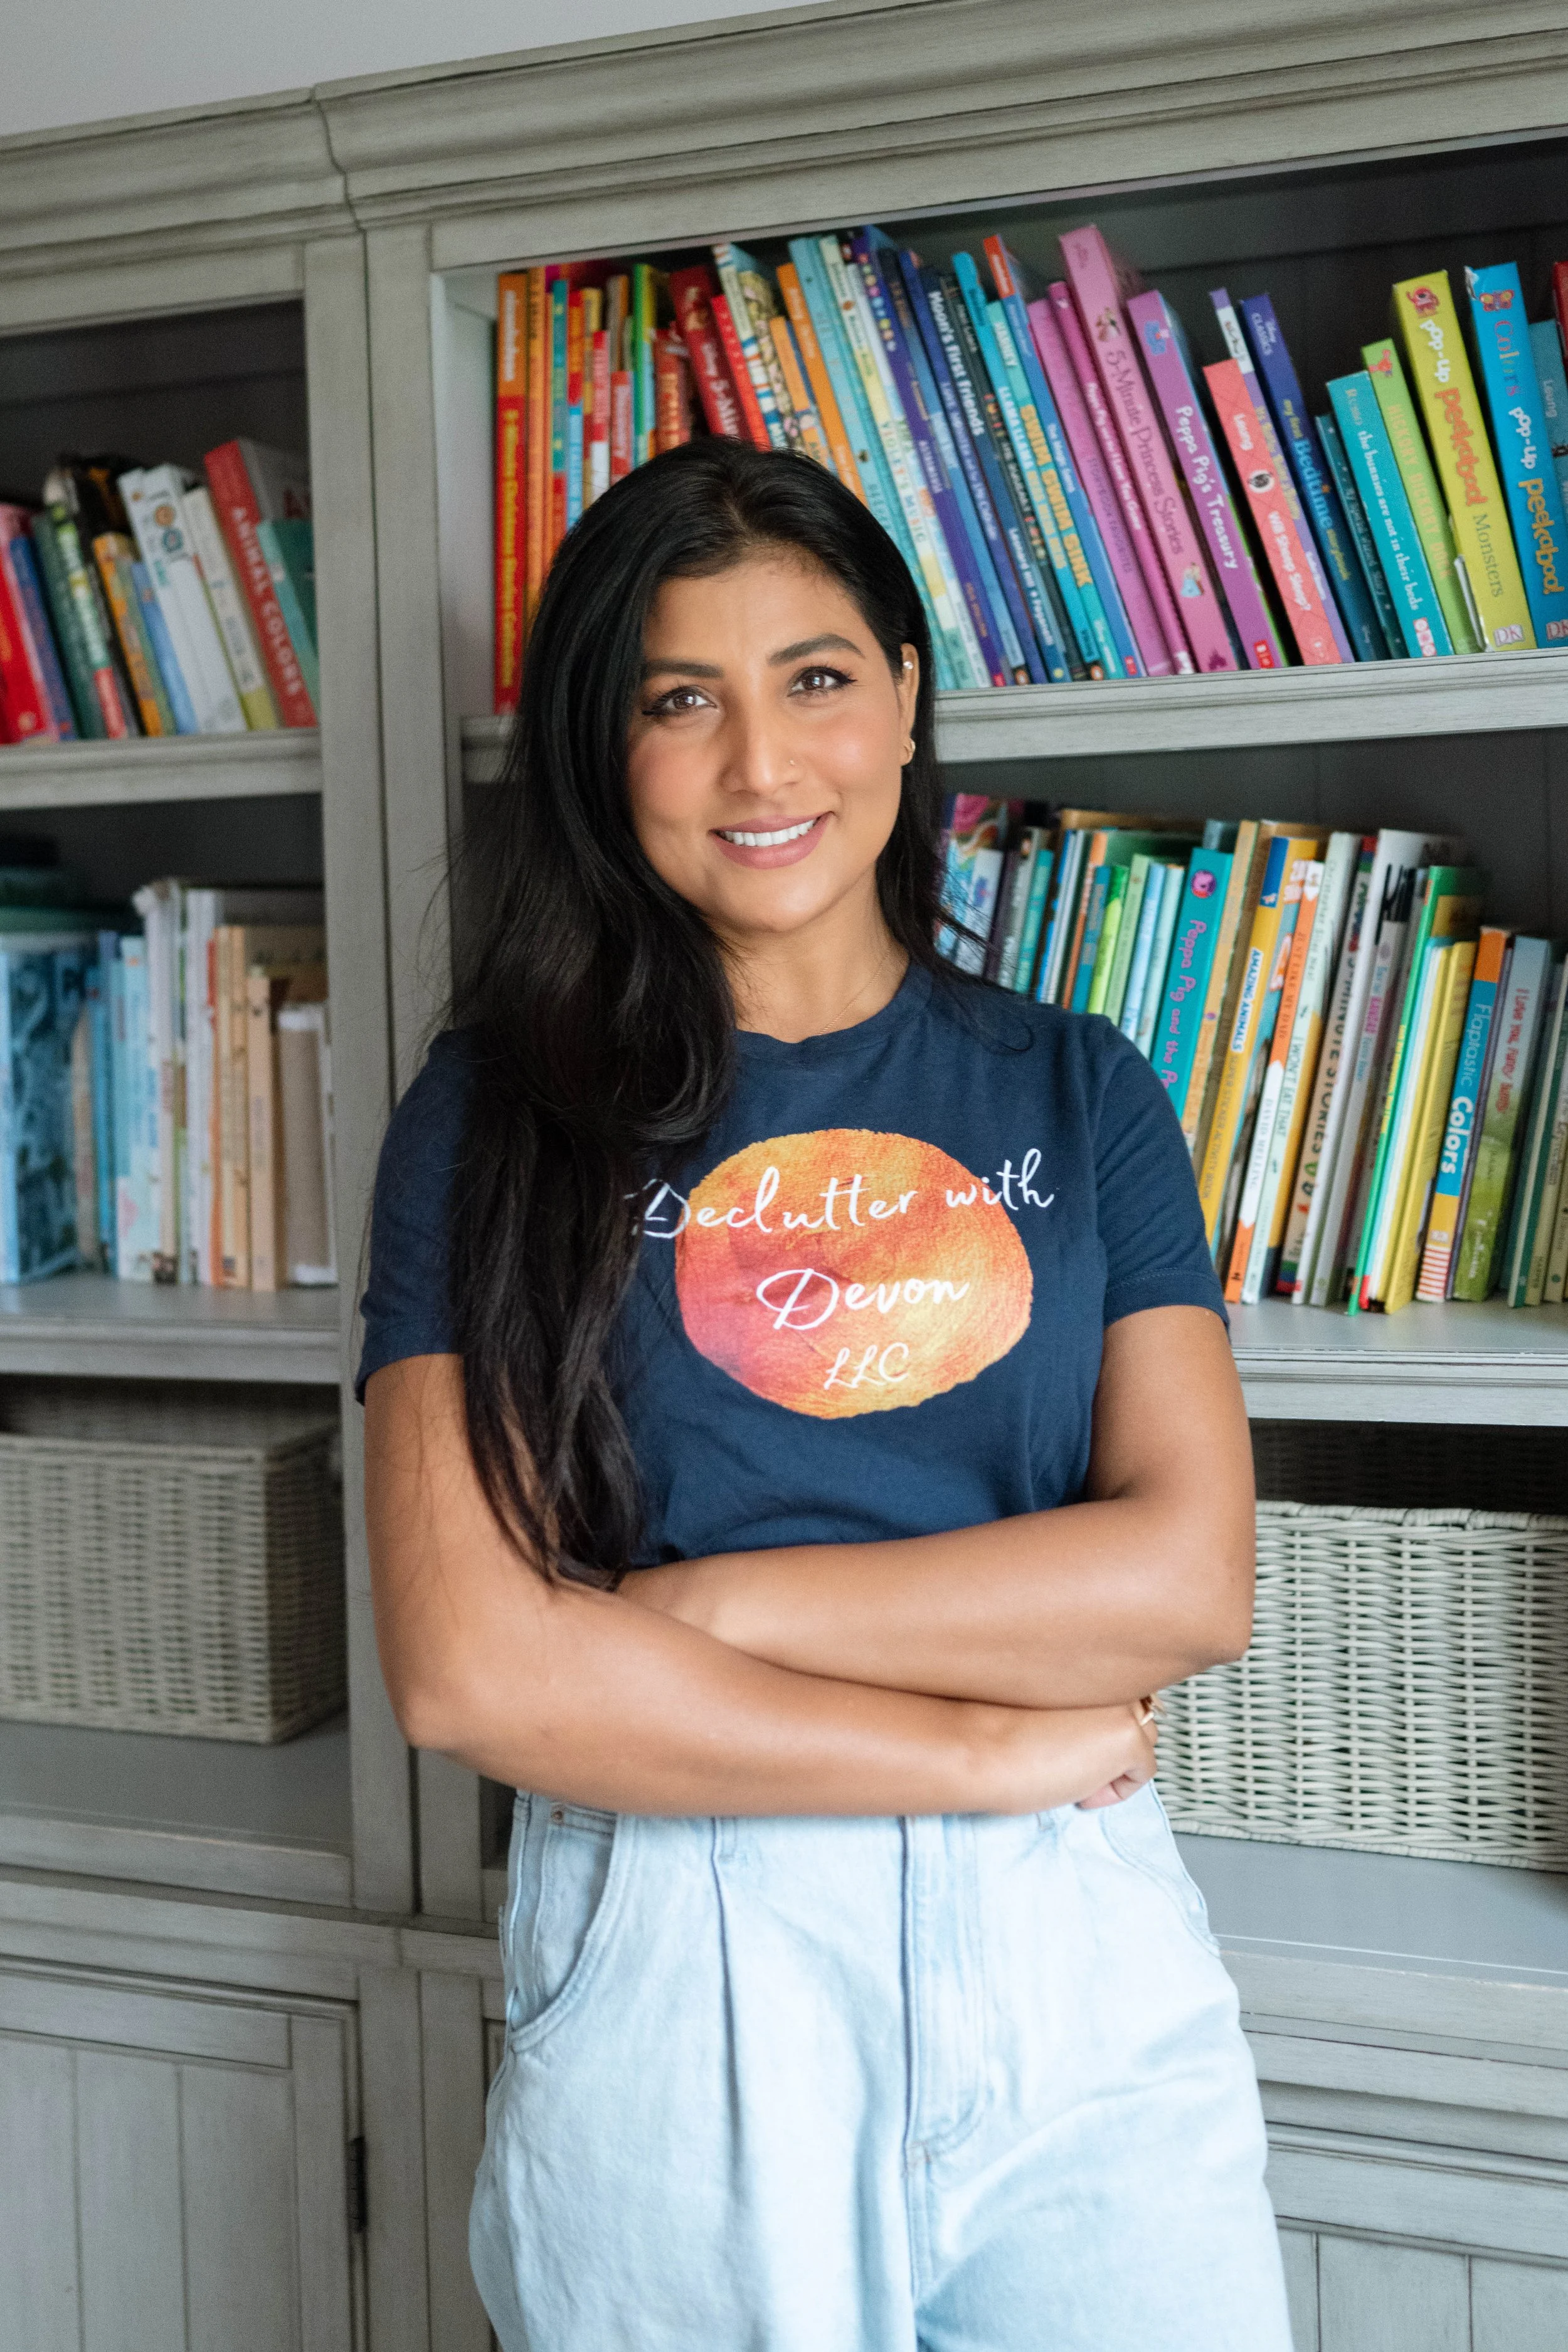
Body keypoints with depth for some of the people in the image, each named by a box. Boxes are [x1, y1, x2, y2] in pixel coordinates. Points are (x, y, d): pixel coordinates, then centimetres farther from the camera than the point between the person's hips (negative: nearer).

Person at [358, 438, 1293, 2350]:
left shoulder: (1078, 1093, 5)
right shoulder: (498, 1116, -2)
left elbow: (1189, 1577, -5)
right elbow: (468, 1670, -11)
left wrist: (701, 1605, -11)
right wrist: (987, 1742, -11)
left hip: (1083, 1968, 2)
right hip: (663, 1971, -1)